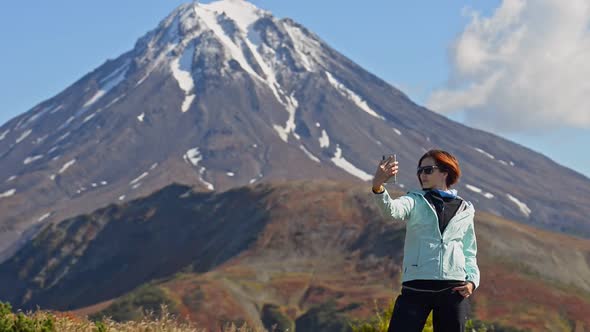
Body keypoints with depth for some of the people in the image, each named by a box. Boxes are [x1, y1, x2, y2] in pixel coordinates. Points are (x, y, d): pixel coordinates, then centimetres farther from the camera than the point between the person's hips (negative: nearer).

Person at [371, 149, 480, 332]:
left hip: (454, 289, 2)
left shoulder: (465, 210, 14)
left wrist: (472, 280, 2)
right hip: (416, 287, -2)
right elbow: (392, 209, -16)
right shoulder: (415, 202, 7)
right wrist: (378, 186, -37)